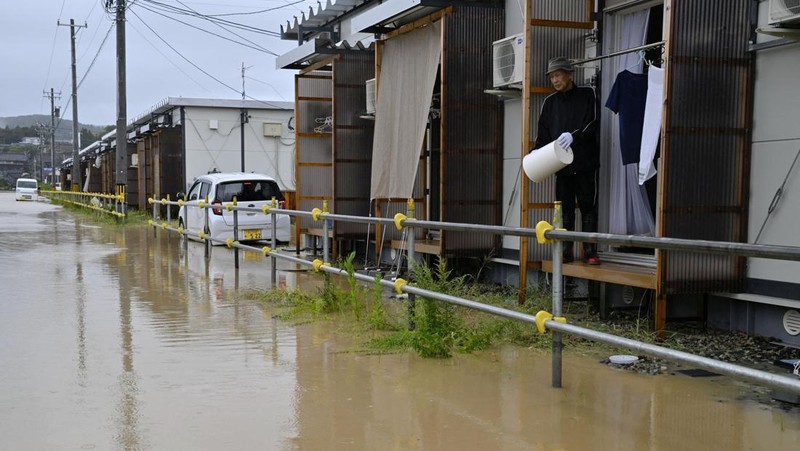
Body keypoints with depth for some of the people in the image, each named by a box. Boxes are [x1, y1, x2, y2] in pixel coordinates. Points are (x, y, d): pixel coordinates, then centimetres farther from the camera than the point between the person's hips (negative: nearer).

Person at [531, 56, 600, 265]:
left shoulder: (587, 95, 3)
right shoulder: (550, 102, 13)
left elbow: (593, 123, -7)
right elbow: (543, 133, 11)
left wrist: (574, 135, -22)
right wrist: (536, 151, -6)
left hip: (585, 162, -3)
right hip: (561, 164, 3)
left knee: (588, 207, -1)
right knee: (565, 209, 6)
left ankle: (590, 251, 2)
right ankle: (566, 251, 10)